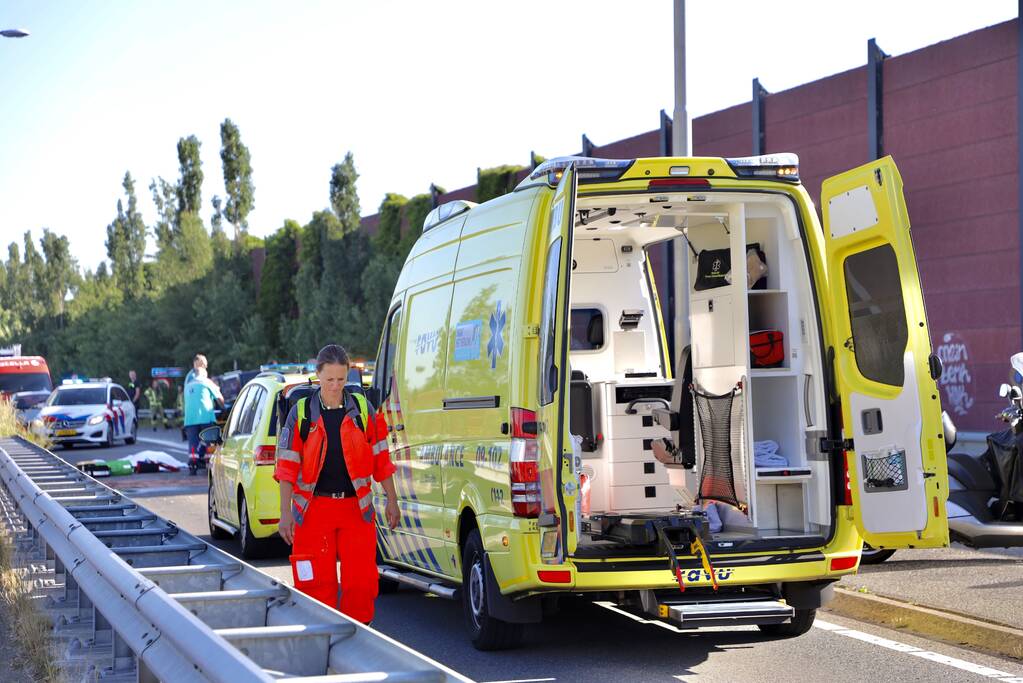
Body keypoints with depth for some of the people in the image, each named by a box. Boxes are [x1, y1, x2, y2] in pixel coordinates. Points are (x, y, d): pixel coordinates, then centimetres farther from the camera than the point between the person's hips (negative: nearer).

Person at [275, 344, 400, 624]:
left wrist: (391, 501, 10)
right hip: (314, 507, -1)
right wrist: (286, 513, -3)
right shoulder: (301, 413, 1)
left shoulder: (363, 409, 5)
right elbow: (287, 466, 1)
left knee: (361, 580, -2)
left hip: (356, 506, 1)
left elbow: (380, 459, 11)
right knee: (318, 582, 1)